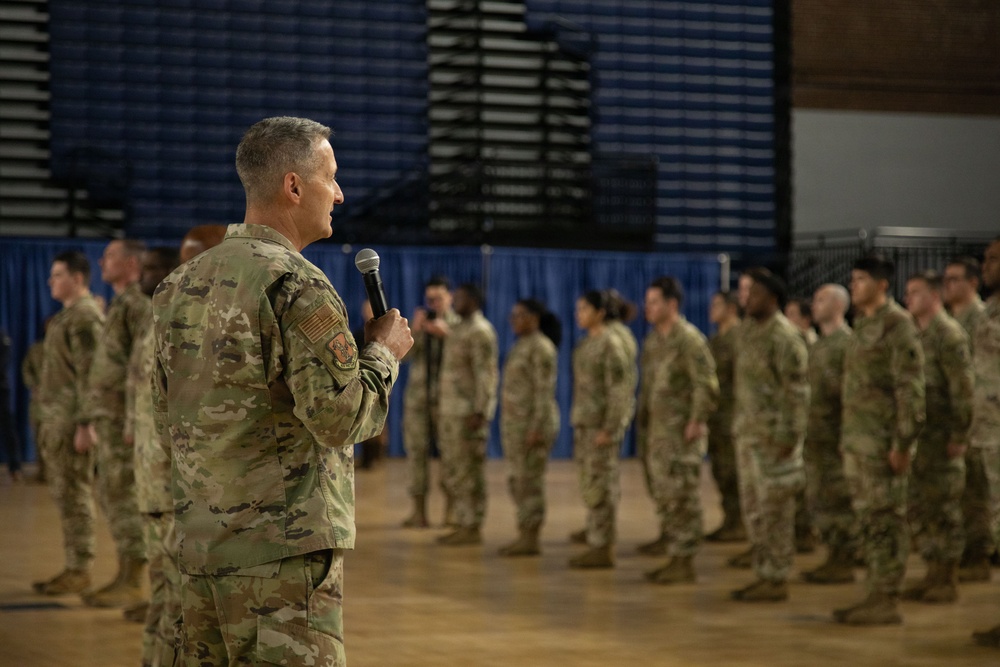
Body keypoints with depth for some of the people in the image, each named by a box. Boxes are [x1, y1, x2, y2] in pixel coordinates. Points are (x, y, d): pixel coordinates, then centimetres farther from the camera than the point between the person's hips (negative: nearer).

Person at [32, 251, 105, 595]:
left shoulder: (85, 316, -13)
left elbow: (89, 373, -19)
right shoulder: (67, 315, 18)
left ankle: (79, 571, -5)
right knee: (64, 493, 12)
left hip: (72, 419, -10)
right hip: (57, 417, 10)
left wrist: (84, 424, -22)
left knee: (74, 493, -8)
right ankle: (73, 567, 16)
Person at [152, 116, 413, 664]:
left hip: (197, 542, 8)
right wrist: (384, 351, -1)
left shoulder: (179, 287, 12)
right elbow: (342, 417, -17)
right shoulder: (297, 286, -14)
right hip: (284, 547, -8)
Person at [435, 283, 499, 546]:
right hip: (450, 410, 10)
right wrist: (441, 406, 18)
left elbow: (487, 374, -17)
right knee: (452, 470, 12)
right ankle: (462, 523, 18)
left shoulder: (480, 331, -11)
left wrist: (479, 412, -22)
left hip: (469, 412, -10)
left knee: (469, 471, -5)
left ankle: (472, 527, -1)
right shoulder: (459, 329, 18)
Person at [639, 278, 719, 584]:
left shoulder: (689, 338, -14)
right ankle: (674, 556, 20)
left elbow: (706, 385, -19)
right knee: (665, 499, 13)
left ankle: (686, 562, -1)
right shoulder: (661, 339, 15)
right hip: (660, 432, 9)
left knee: (683, 499, -5)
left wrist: (696, 422, -19)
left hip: (681, 434, -9)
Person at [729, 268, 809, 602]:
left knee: (775, 508, -3)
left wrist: (790, 436, -19)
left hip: (774, 434, -9)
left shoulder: (784, 336, -14)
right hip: (748, 432, 9)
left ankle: (777, 580, 2)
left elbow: (798, 390, -16)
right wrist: (738, 424, 17)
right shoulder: (748, 329, 12)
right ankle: (763, 573, 21)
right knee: (752, 506, 13)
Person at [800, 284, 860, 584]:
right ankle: (834, 557, 18)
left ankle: (845, 563, 0)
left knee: (839, 500, -5)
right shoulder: (819, 344, 18)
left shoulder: (847, 342, -12)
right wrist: (805, 429, 20)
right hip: (816, 433, 9)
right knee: (818, 499, 12)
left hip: (835, 434, -9)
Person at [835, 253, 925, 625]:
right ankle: (875, 595, 17)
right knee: (868, 519, 11)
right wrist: (847, 437, 20)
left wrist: (903, 442, -19)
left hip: (883, 440, -9)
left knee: (885, 519, -5)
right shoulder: (863, 325, 16)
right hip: (857, 439, 9)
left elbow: (910, 388, -16)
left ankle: (887, 602, -2)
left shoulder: (897, 325, -12)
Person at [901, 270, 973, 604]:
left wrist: (959, 436, -19)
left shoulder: (949, 334, -13)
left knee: (944, 509, -3)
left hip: (941, 437, -9)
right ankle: (933, 575, 20)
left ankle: (948, 582, 3)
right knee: (918, 508, 11)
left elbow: (963, 388, -17)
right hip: (917, 437, 9)